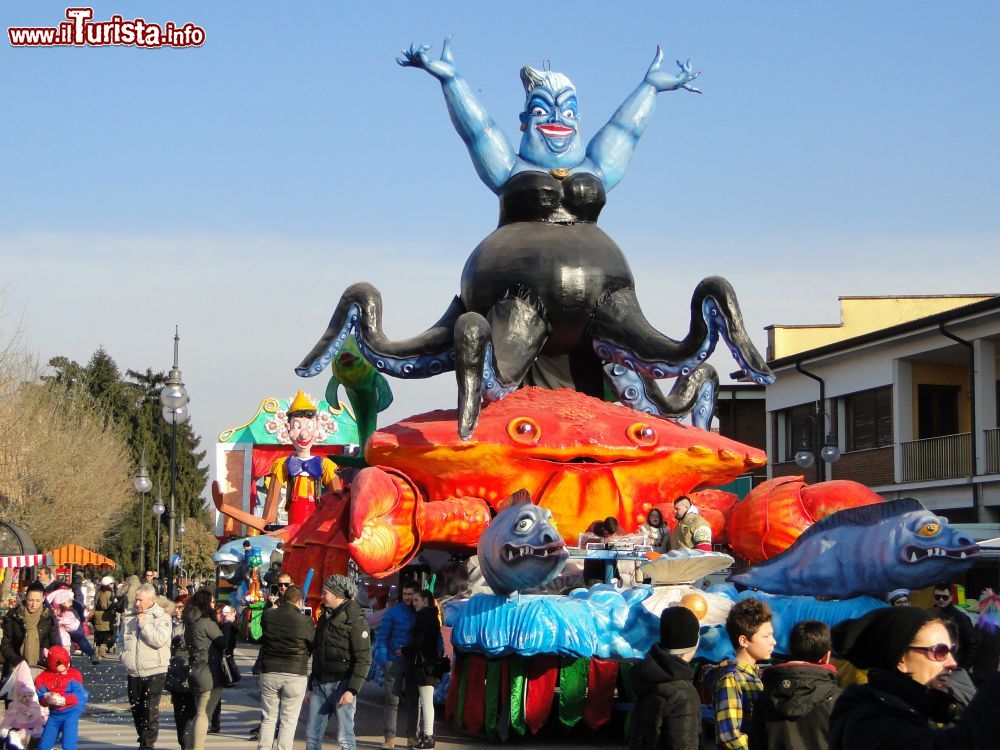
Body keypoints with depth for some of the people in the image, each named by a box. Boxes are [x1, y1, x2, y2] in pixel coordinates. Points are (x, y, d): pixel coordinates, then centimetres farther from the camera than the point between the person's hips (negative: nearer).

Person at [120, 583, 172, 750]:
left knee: (151, 710, -9)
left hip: (154, 671, -6)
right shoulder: (128, 616, 10)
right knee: (136, 709, 13)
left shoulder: (161, 617, -7)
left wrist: (144, 624, -18)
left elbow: (159, 640, -21)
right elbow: (122, 638, 24)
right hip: (134, 672, 6)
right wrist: (126, 654, 12)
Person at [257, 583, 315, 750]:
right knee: (288, 721, 4)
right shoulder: (304, 621, -12)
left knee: (268, 718, 14)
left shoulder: (268, 615, -4)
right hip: (295, 674, -3)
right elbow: (315, 645, -2)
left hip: (269, 672, 3)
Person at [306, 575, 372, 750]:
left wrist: (352, 690, -20)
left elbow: (363, 659, -14)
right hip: (320, 683, 7)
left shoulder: (355, 620, -9)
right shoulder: (325, 617, 17)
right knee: (312, 735, 5)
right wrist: (311, 686, 21)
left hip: (341, 685, -7)